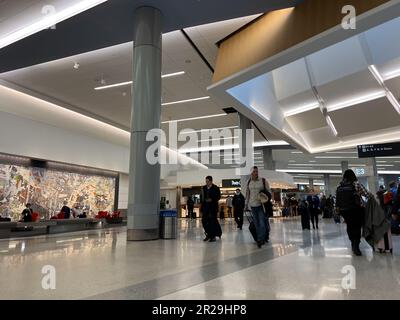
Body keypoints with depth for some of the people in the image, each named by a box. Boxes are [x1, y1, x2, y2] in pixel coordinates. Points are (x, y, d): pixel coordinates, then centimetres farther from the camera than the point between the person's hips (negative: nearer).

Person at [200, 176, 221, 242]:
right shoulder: (204, 188, 9)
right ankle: (208, 234, 17)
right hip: (205, 206, 4)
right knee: (204, 220, 1)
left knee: (213, 221, -3)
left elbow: (218, 196, -4)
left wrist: (212, 199, -19)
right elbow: (202, 197, 11)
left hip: (213, 207, -4)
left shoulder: (215, 188, -3)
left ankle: (213, 236, 6)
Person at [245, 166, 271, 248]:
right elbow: (247, 193, 16)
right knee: (256, 223, 7)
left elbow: (268, 192, 0)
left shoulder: (263, 181, -3)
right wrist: (246, 203, 17)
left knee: (262, 222, -9)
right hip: (252, 205, 4)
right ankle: (261, 239, 16)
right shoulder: (249, 182, 7)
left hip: (261, 204, -4)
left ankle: (260, 239, -3)